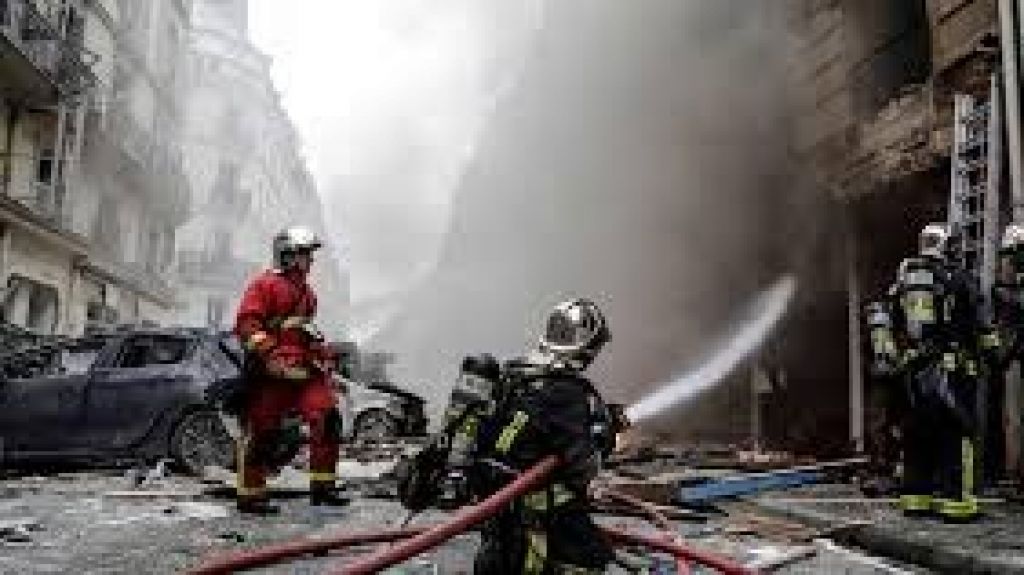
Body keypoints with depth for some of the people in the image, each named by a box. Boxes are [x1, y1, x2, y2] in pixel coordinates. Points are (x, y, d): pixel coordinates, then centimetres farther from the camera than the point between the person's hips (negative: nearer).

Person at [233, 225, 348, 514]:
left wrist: (323, 355, 24)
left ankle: (322, 485, 1)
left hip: (304, 370, 7)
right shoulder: (265, 284, -3)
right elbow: (246, 323, -12)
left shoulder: (307, 292, 23)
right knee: (262, 432, -1)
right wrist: (268, 354, -21)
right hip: (272, 372, -7)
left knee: (328, 416, -7)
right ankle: (249, 494, 11)